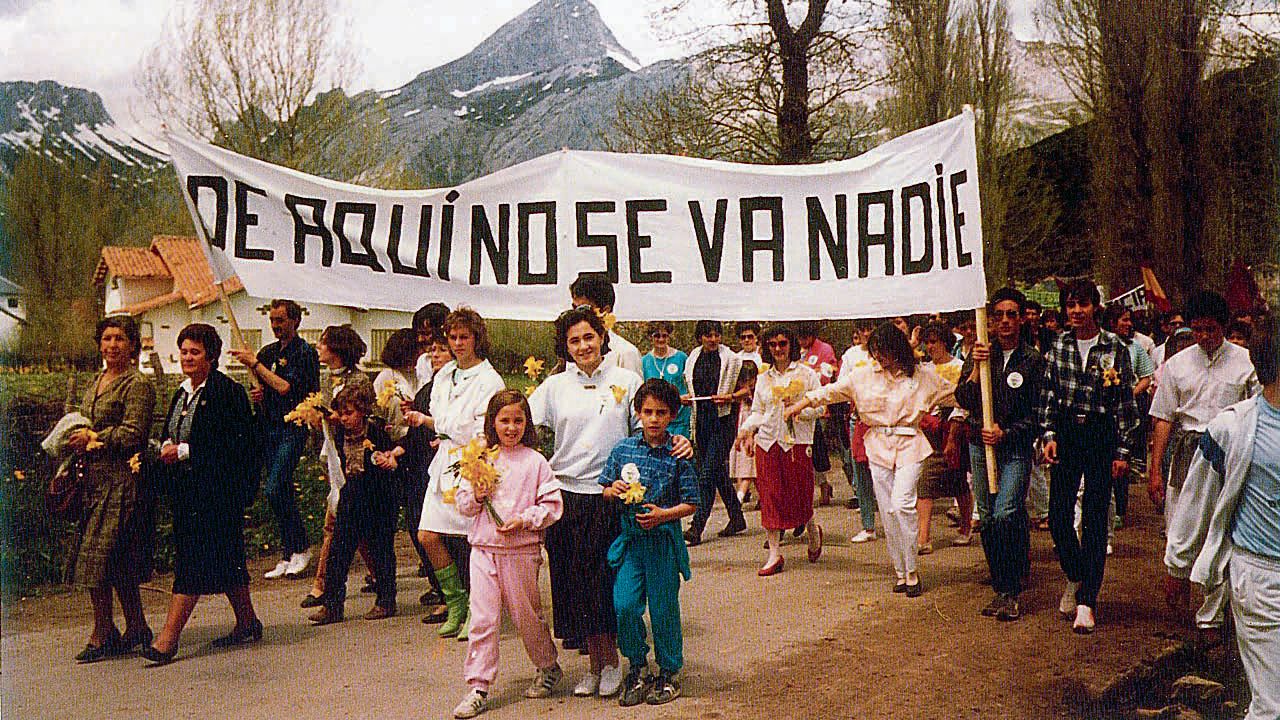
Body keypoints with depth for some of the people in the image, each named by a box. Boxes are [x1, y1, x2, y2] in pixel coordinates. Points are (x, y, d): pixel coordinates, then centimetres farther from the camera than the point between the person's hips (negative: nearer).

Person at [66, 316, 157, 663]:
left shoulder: (137, 384, -9)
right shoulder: (97, 382, 18)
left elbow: (133, 433, -17)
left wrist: (92, 439, -15)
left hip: (121, 481, -9)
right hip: (95, 480, 9)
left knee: (99, 555, -8)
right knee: (120, 564, 11)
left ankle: (103, 634, 1)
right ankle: (136, 628, 19)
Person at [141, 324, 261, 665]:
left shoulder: (228, 391, -12)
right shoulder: (182, 393, 15)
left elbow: (240, 443, -18)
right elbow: (171, 437, 26)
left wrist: (185, 451, -17)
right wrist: (167, 449, 1)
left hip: (215, 490, -8)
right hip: (187, 490, 8)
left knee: (193, 561, -9)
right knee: (225, 560, 15)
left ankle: (167, 640, -9)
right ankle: (247, 623, 26)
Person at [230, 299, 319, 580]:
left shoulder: (305, 353, -7)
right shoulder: (268, 352, 15)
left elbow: (285, 387, -18)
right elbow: (261, 388, 26)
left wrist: (255, 364, -14)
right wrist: (258, 395, 2)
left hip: (293, 428, -7)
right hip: (269, 427, 7)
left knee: (274, 490, -16)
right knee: (282, 493, 8)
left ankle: (301, 547, -2)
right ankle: (288, 556, 13)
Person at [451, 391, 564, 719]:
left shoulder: (535, 461, -3)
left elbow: (552, 504, -4)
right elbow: (463, 504, 9)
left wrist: (524, 520, -15)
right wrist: (476, 496, -11)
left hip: (522, 550, -2)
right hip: (483, 548, 2)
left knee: (527, 615, 10)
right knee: (482, 619, 0)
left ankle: (548, 667, 33)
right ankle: (478, 688, 7)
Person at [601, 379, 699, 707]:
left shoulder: (679, 456, -4)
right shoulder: (622, 449, 3)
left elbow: (691, 504, -2)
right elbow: (604, 490, 12)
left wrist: (663, 514, -17)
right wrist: (613, 490, -10)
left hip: (664, 541, -2)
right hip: (629, 539, 2)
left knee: (663, 609, 6)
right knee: (624, 605, -6)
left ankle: (668, 673, 26)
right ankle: (637, 667, 17)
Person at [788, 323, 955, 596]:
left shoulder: (922, 376, 2)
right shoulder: (865, 376, 6)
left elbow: (956, 395, 12)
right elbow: (831, 391, 8)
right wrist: (798, 406, 4)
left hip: (909, 447, -3)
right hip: (878, 448, 3)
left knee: (902, 505, -18)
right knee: (887, 513, 3)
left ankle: (911, 571, -6)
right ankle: (900, 573, 14)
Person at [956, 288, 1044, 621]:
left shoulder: (1033, 359, -1)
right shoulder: (980, 353, 5)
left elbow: (1037, 412, -1)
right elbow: (963, 400, -3)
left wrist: (1006, 432, -12)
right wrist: (976, 368, -16)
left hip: (1016, 447, -3)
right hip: (980, 444, 3)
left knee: (1006, 514, -15)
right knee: (987, 517, 7)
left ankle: (1011, 593, -5)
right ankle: (1000, 588, 19)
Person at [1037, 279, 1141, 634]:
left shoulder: (1114, 347, -4)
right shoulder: (1059, 345, 5)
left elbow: (1126, 401, -2)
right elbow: (1047, 394, 8)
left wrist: (1124, 450, -5)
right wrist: (1049, 434, -2)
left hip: (1101, 435, -3)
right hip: (1066, 434, 3)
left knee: (1095, 519, -1)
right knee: (1059, 516, 1)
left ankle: (1087, 599, 6)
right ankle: (1075, 577, 28)